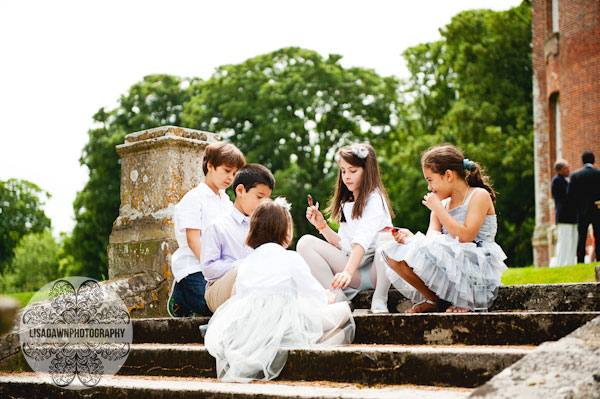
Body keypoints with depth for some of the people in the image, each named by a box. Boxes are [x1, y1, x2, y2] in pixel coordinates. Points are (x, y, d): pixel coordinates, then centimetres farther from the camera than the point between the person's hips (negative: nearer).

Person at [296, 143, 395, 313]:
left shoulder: (375, 199, -10)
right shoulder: (346, 203, 14)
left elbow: (362, 240, -26)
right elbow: (343, 244, 13)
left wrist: (347, 272, -39)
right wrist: (321, 225, 1)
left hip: (375, 270, -6)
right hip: (350, 264, 6)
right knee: (305, 242, -9)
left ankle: (379, 300, -20)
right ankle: (337, 297, -16)